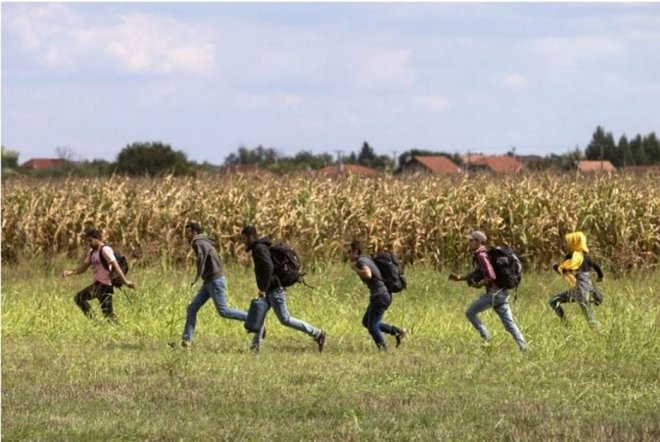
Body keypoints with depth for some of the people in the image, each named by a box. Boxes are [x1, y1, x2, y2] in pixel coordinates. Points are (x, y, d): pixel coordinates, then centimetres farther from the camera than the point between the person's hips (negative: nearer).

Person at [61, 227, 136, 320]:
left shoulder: (105, 250, -8)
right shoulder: (92, 252, 18)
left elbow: (116, 266, -16)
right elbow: (83, 267, 18)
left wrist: (125, 281, -23)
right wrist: (70, 272, 0)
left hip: (103, 285, -9)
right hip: (96, 284, 9)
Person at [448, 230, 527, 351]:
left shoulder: (481, 256, -15)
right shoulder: (478, 255, 16)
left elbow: (490, 276, -25)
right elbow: (478, 273, 28)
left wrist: (478, 285, -10)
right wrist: (460, 278, 22)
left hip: (494, 293, -9)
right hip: (501, 292, 9)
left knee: (470, 313, 3)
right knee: (508, 322, 6)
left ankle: (485, 338, 3)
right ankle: (523, 347, -2)